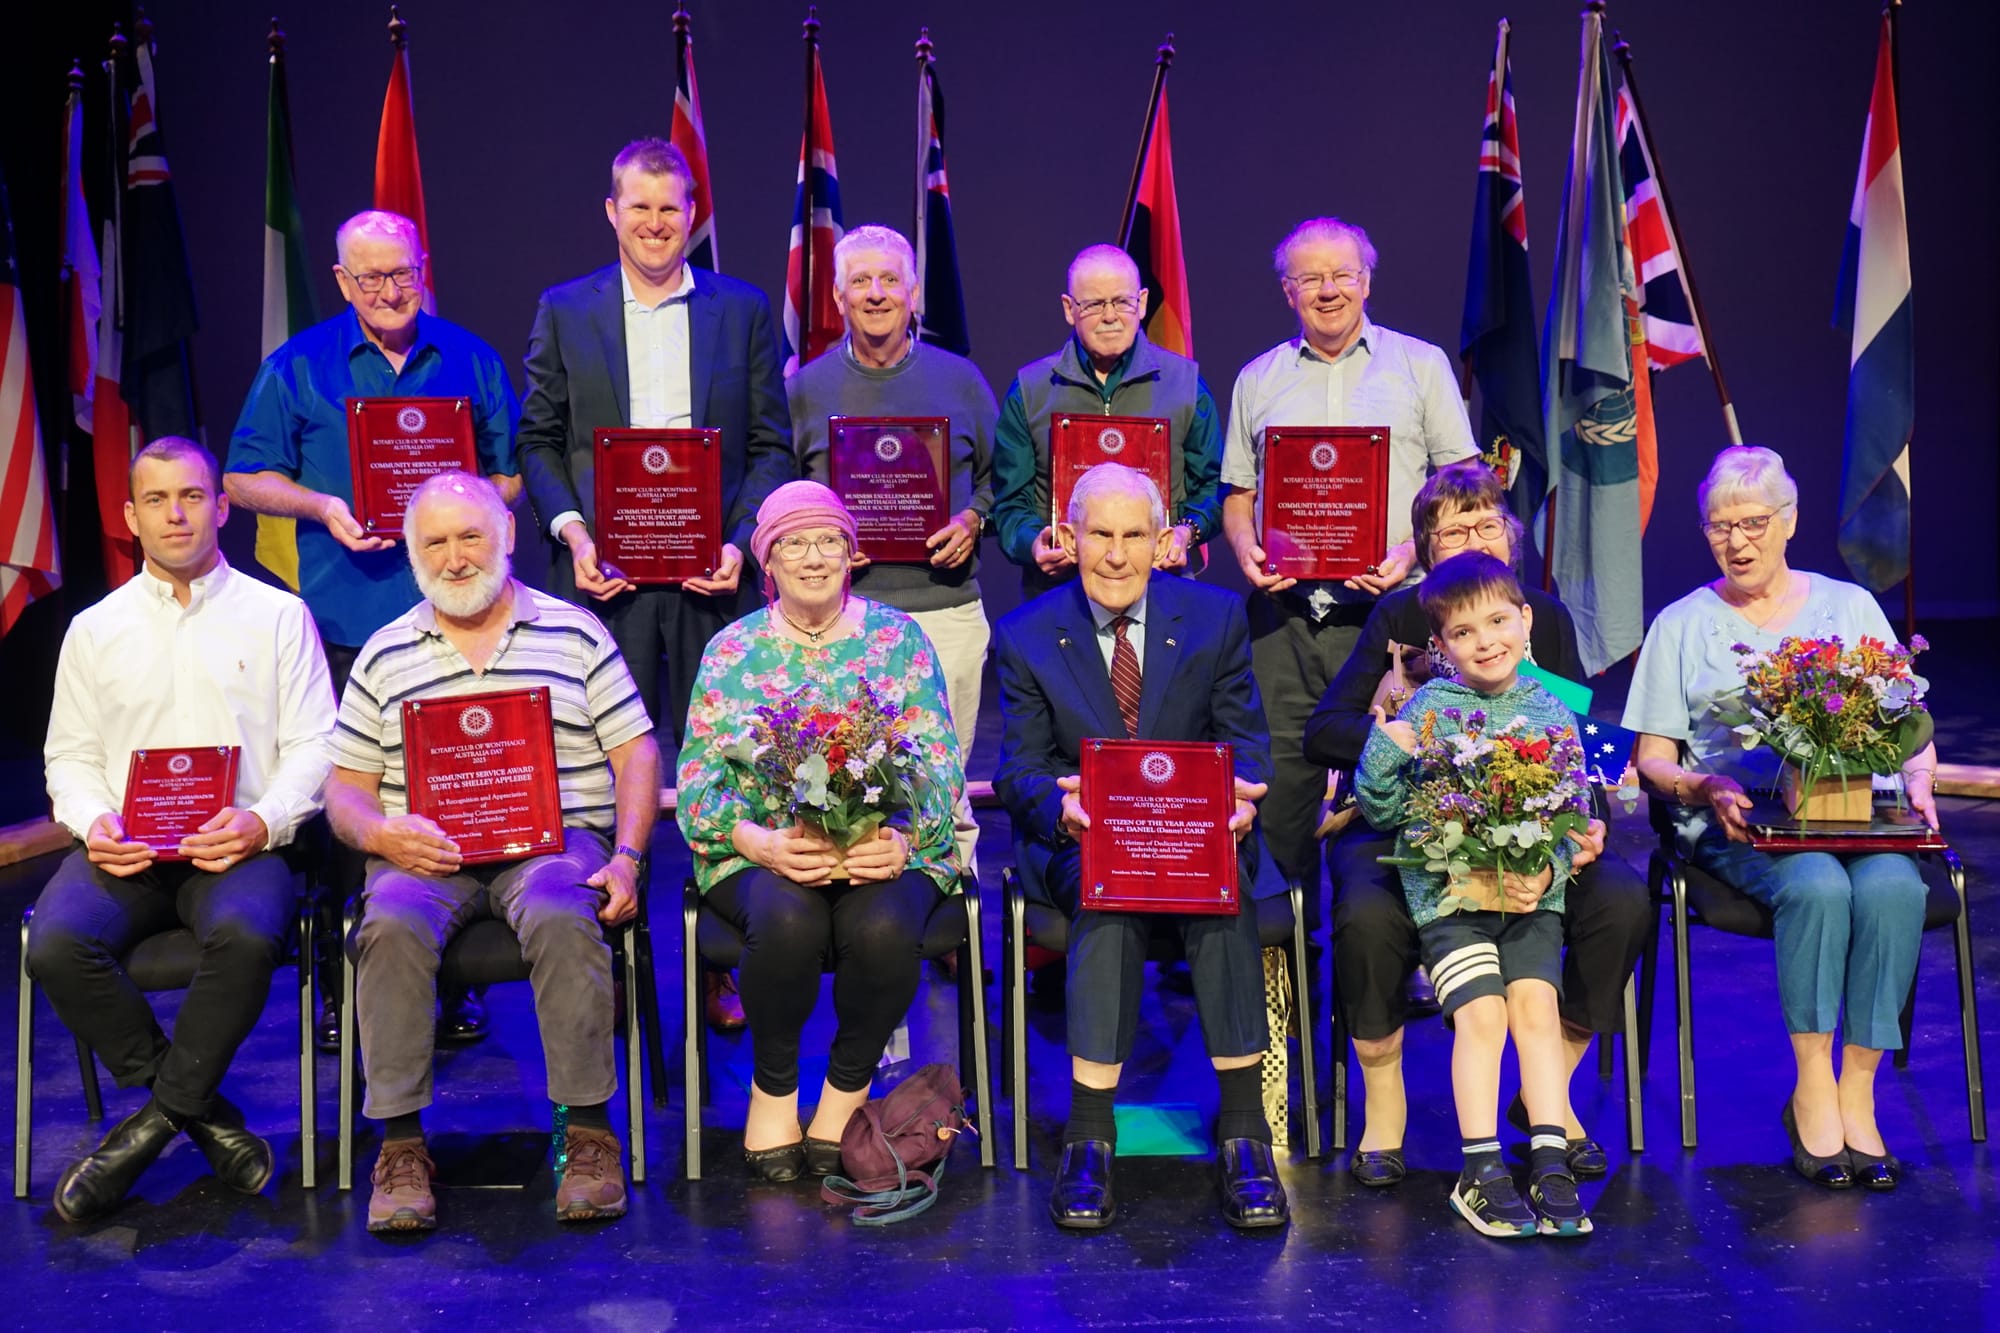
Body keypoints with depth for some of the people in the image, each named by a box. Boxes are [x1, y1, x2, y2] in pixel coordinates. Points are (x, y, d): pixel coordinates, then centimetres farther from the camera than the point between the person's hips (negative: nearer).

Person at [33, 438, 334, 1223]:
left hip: (237, 844, -2)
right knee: (55, 945, -29)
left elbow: (313, 745, 4)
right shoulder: (94, 630, 19)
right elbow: (70, 755, 16)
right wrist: (93, 822, -6)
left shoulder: (278, 616, 11)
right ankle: (202, 1113, -11)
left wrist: (262, 821, -15)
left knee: (247, 936, -36)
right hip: (123, 851, 3)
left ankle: (160, 1116, -14)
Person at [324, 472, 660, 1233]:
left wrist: (626, 858, -7)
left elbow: (636, 756, 8)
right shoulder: (385, 655, 17)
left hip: (554, 838, -1)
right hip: (425, 852, 2)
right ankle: (400, 1143, -23)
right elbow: (345, 792, 14)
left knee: (562, 920, -35)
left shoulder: (575, 633, 12)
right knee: (392, 926, -32)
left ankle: (589, 1131, -24)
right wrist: (381, 835, -9)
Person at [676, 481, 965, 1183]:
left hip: (885, 846, 0)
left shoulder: (898, 637, 8)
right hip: (764, 851, 0)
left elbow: (941, 765, 2)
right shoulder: (732, 650, 9)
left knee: (883, 928, -34)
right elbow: (698, 782, 2)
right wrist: (760, 841, -18)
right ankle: (774, 1088, -6)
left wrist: (902, 837, -19)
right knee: (788, 922, -35)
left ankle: (846, 1090, -5)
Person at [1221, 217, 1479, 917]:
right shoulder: (1257, 380, 16)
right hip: (1285, 610, 2)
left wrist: (1414, 551, -11)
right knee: (1280, 786, 1)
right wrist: (1246, 550, -2)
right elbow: (1237, 491, 18)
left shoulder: (1419, 363, 9)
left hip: (1385, 606, -2)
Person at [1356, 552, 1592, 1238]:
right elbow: (1380, 810, 2)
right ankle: (1480, 1170, -7)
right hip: (1447, 891, -2)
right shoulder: (1427, 710, 0)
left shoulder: (1551, 714, 6)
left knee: (1536, 1006, -12)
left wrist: (1547, 872, -12)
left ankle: (1550, 1164, -5)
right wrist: (1386, 748, -15)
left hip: (1530, 892, 2)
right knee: (1481, 1014, -14)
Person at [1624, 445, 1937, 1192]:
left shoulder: (1850, 607, 19)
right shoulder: (1682, 625, 14)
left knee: (1892, 886, -32)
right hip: (1738, 823, -2)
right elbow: (1651, 760, 9)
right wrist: (1709, 787, -12)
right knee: (1817, 885, -34)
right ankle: (1812, 1089, -23)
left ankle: (1857, 1094, -23)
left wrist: (1918, 780, -5)